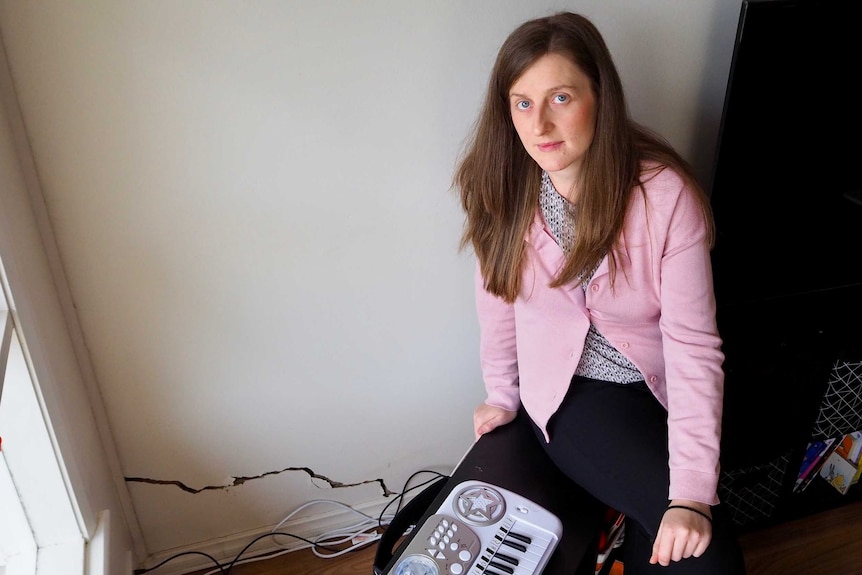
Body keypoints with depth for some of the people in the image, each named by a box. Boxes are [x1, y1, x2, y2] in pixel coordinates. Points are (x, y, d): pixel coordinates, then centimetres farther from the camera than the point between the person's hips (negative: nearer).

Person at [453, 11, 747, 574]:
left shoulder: (666, 193, -20)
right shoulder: (502, 188, -12)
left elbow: (693, 344, -22)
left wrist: (693, 495, -26)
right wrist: (503, 395, 11)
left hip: (657, 391, 1)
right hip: (569, 392, 0)